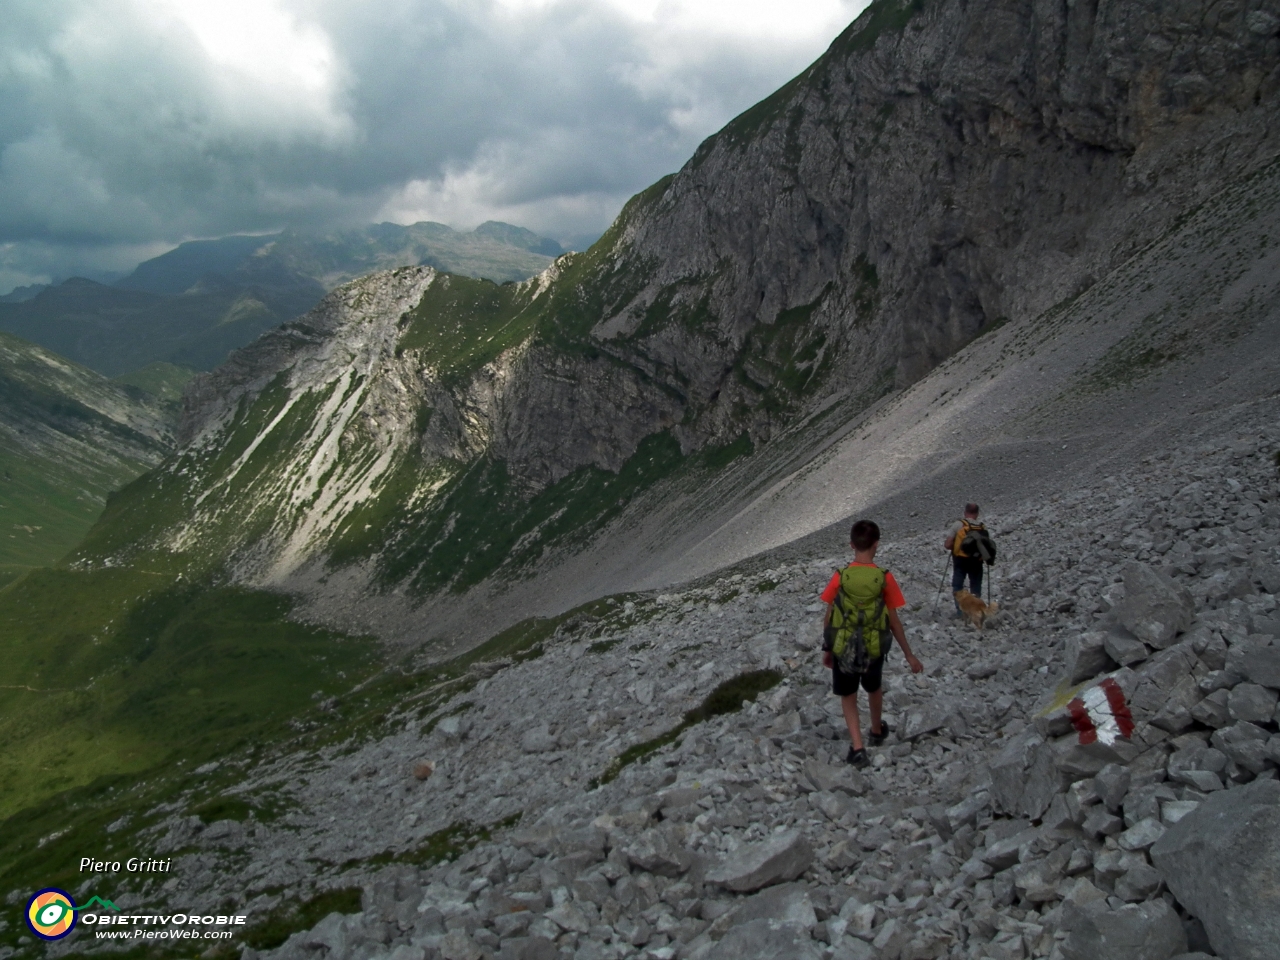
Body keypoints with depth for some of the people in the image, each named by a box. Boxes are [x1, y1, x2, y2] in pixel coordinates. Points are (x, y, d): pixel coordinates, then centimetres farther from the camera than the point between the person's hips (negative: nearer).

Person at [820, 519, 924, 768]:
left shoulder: (840, 577, -13)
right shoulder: (885, 578, -14)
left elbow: (829, 618, -6)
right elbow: (893, 621, -9)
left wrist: (827, 649, 9)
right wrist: (909, 655, 1)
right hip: (874, 646, 1)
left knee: (848, 695, 16)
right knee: (874, 688, 28)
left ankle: (857, 748, 4)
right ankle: (877, 731, 49)